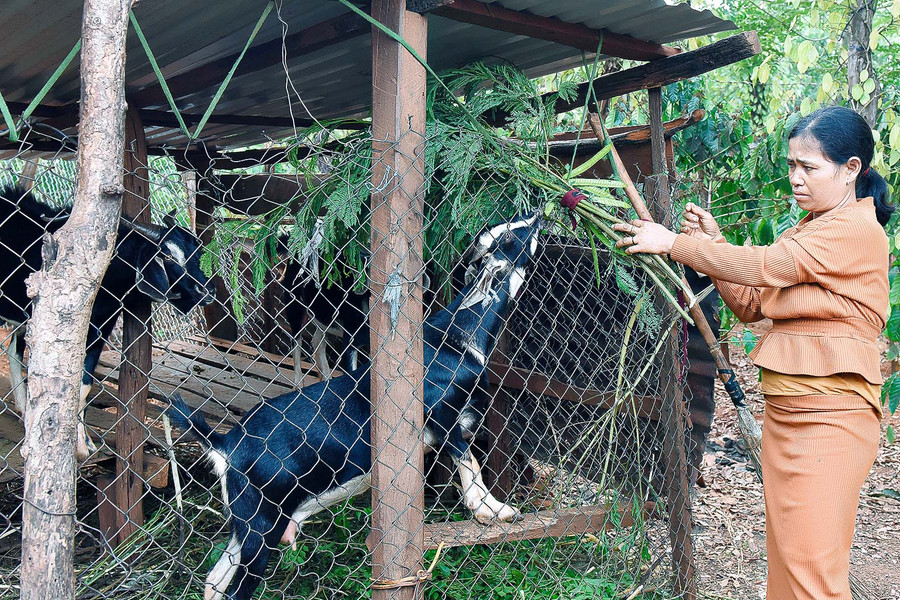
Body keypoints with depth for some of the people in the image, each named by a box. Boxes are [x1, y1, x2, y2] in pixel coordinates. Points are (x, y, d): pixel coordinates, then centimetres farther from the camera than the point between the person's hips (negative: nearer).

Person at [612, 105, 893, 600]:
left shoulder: (857, 229, -11)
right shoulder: (806, 230, 18)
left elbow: (762, 266, -20)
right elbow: (750, 304, 16)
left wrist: (673, 244, -12)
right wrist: (712, 244, 3)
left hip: (828, 416, -9)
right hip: (783, 410, 9)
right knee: (784, 559, 13)